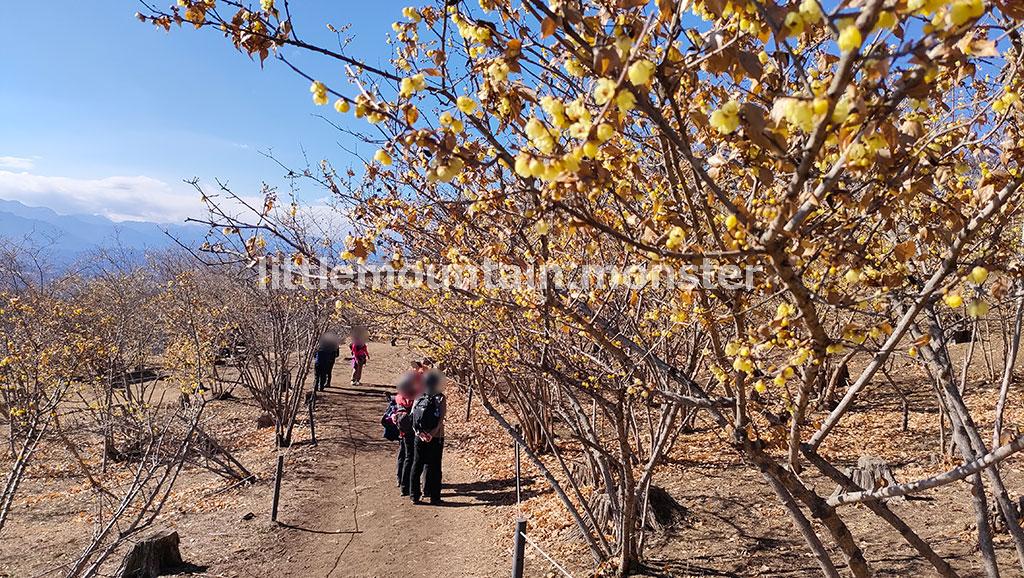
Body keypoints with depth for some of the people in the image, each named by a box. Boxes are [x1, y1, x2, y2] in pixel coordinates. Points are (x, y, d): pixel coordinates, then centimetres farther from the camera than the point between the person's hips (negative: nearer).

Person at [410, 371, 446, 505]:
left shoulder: (418, 397, 1)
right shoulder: (441, 398, -8)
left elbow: (412, 416, -4)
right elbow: (441, 418, -17)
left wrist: (419, 432, -7)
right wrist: (433, 433, -16)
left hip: (420, 437, 3)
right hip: (435, 438, -2)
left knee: (417, 466, 14)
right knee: (434, 467, 8)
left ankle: (415, 496, 18)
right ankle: (434, 497, 12)